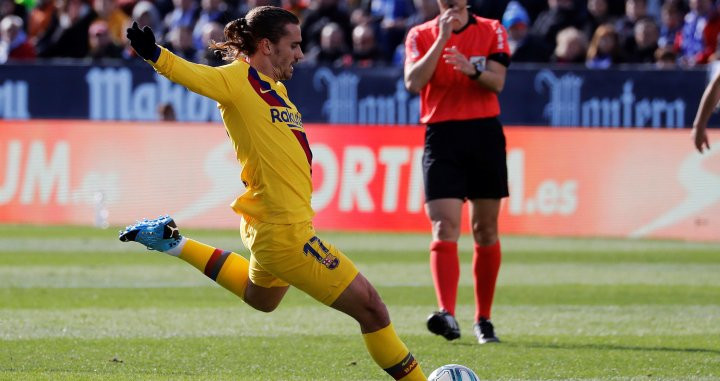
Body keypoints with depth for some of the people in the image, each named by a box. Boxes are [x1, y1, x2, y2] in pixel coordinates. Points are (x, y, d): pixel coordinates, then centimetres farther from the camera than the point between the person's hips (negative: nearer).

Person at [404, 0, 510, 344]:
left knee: (485, 231, 7)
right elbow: (413, 83, -9)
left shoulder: (492, 31, 6)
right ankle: (446, 314, -27)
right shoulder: (421, 35, 6)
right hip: (441, 136, -1)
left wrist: (471, 69, -26)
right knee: (445, 228, -15)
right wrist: (442, 40, -14)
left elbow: (497, 83, -6)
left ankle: (483, 319, 16)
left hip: (485, 135, 1)